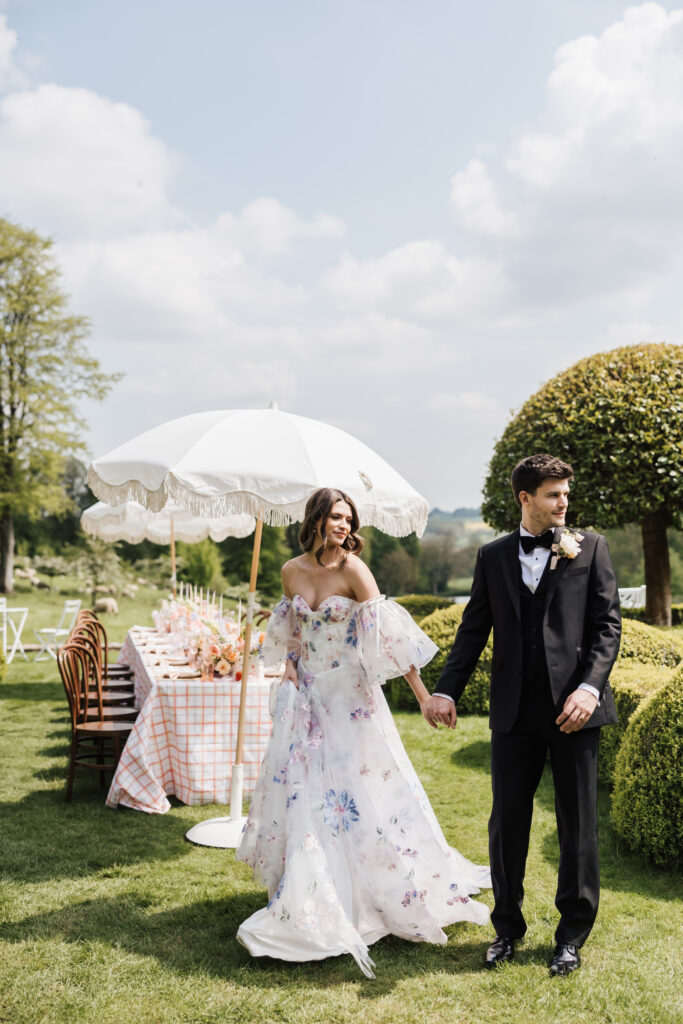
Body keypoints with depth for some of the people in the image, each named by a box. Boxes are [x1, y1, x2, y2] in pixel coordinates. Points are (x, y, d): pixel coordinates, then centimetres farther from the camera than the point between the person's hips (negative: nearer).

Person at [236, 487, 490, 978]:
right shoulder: (292, 571, 2)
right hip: (307, 695, 5)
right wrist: (290, 665, 4)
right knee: (300, 788, 8)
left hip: (349, 694, -4)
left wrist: (422, 692, -24)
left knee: (359, 786, 1)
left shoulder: (353, 570, -13)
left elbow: (387, 632, -20)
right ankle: (310, 897, 25)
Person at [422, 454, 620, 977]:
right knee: (507, 821, 8)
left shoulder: (591, 547, 4)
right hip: (515, 711, 2)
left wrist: (589, 688, -15)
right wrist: (446, 691, -3)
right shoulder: (493, 556, 10)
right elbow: (474, 630, 9)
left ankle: (573, 934, 23)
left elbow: (608, 624, -1)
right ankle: (508, 927, 26)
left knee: (578, 824, 7)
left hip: (573, 706, -2)